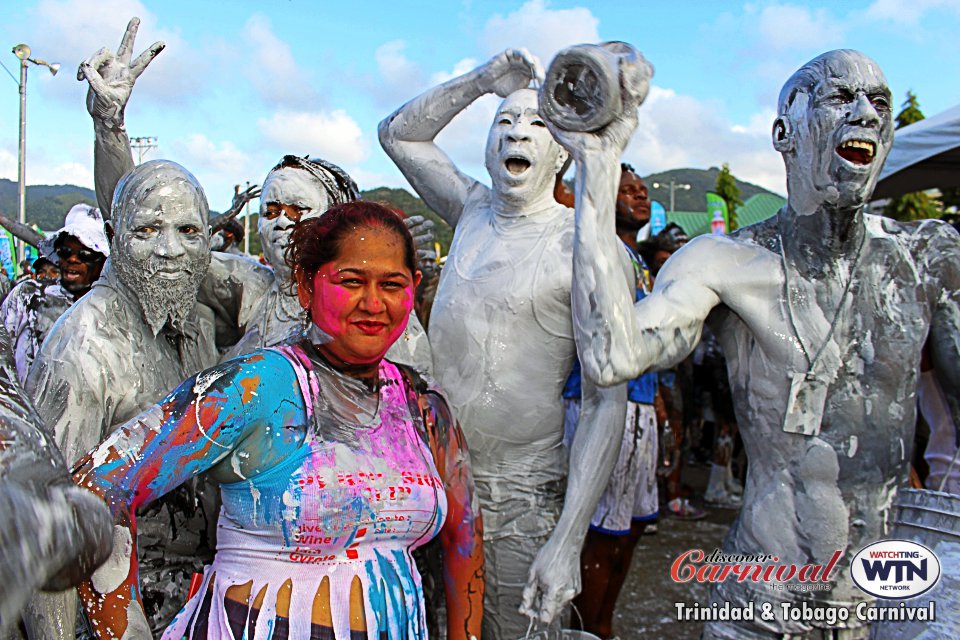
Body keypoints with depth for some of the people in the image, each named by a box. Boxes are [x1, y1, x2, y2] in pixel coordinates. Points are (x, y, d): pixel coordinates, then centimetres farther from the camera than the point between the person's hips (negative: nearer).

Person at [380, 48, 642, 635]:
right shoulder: (475, 211, 5)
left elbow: (607, 404, -16)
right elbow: (398, 134, 18)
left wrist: (567, 542, -22)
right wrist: (484, 80, 4)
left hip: (519, 497, -5)